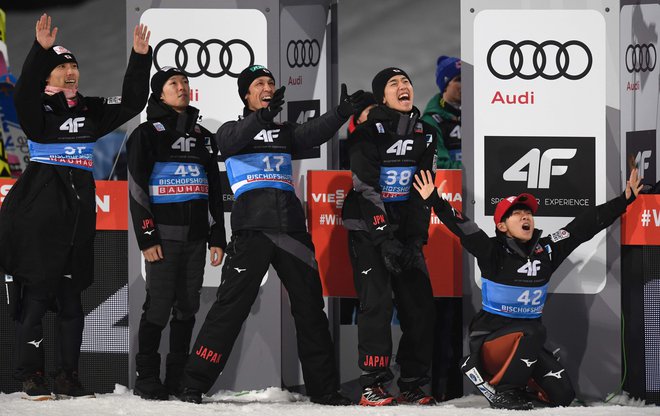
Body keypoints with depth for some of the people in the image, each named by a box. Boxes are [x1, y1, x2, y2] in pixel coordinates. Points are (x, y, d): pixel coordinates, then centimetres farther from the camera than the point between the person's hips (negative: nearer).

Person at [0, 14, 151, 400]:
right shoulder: (39, 109, -1)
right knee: (36, 295, -6)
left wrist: (140, 59, 2)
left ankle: (67, 377, 12)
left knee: (72, 299, 7)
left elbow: (132, 103, 14)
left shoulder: (90, 111, 16)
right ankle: (32, 377, -1)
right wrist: (42, 51, -36)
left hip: (78, 215, 5)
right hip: (39, 212, -5)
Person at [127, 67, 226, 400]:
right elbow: (137, 188, -6)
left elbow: (215, 190, 19)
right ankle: (147, 381, -2)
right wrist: (146, 237, -13)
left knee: (187, 308, 5)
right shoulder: (147, 134, 0)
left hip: (196, 235, 5)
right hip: (164, 235, -5)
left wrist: (217, 238, 13)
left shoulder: (202, 136, 17)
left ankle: (178, 380, 10)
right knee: (159, 307, -8)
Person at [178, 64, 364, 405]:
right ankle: (194, 384, -7)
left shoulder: (285, 132, 20)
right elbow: (232, 141, -15)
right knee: (231, 306, -10)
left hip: (291, 228, 4)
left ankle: (324, 387, 12)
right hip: (252, 229, -4)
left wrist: (342, 112, -21)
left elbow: (314, 133, -1)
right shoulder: (232, 130, 11)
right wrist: (264, 115, -33)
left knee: (310, 306, 5)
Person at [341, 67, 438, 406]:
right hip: (367, 227, -5)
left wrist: (416, 238, -4)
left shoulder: (424, 135, 5)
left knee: (420, 303, -1)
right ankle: (372, 386, -10)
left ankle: (413, 384, 6)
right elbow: (367, 189, -17)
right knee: (377, 301, -14)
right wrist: (385, 240, -23)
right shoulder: (368, 133, -13)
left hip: (405, 228, 5)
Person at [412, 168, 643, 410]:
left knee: (562, 395, -6)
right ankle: (502, 392, -17)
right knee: (532, 334, -36)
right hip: (490, 338, -6)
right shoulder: (493, 252, -12)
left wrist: (624, 200, 4)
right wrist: (435, 202, -39)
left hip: (526, 342, 6)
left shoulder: (546, 251, 2)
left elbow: (584, 226, 4)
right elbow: (461, 226, -24)